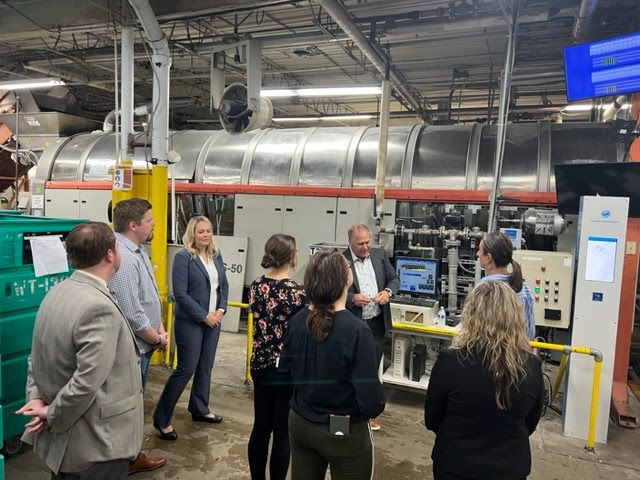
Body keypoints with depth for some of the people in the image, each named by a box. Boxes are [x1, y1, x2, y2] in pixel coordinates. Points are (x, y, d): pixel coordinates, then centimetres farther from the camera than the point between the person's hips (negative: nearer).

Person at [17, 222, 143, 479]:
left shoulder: (57, 292, 2)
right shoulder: (99, 307, -27)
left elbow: (37, 358, 9)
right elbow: (86, 383, -29)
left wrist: (36, 398, -1)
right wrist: (53, 415, -13)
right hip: (97, 445, -9)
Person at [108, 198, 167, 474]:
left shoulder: (137, 251, 7)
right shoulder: (123, 257, -26)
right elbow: (132, 313, -27)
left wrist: (160, 329, 5)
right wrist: (157, 339, -13)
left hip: (141, 345, 10)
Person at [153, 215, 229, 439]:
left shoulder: (216, 255, 6)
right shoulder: (183, 257, -12)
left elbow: (224, 285, 12)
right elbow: (180, 294, -16)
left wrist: (221, 310, -3)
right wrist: (204, 316, -15)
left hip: (213, 319, 6)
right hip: (190, 322, -6)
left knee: (206, 366, 14)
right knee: (186, 369, -3)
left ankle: (199, 409, 31)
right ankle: (161, 418, 11)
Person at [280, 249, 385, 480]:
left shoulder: (296, 321, -9)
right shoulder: (356, 331, -27)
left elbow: (285, 372, 3)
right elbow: (370, 400, -25)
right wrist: (377, 405, -3)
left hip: (300, 424, 5)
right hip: (345, 433, -4)